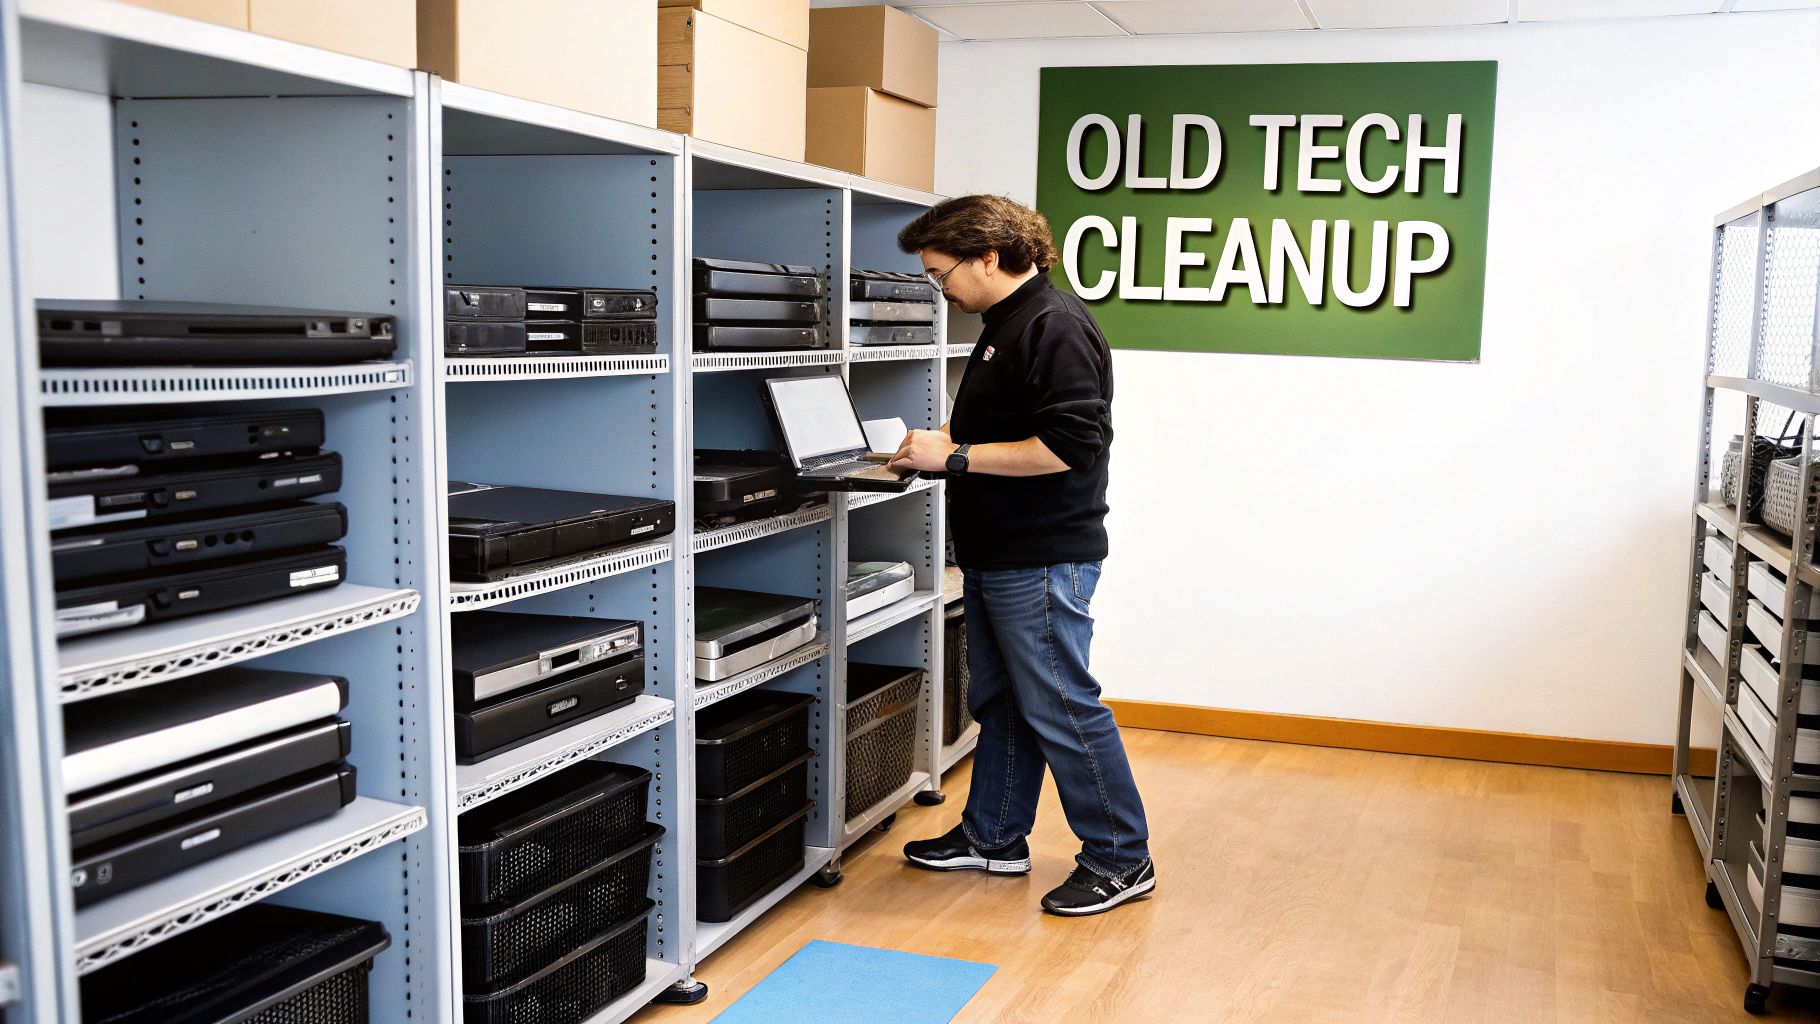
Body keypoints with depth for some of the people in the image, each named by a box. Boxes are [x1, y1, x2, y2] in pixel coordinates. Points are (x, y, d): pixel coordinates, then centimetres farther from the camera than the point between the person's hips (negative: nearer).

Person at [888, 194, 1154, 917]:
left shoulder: (1055, 328, -18)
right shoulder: (1005, 325, 15)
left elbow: (1066, 446, -25)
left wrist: (955, 457, -21)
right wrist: (940, 443, 8)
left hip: (1042, 560, -10)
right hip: (996, 554, 10)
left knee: (1060, 709, -3)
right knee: (999, 701, 18)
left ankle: (1121, 860, 10)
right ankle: (992, 838, 31)